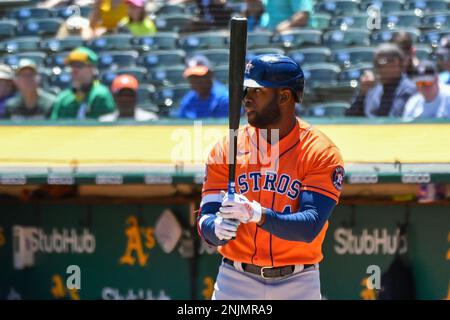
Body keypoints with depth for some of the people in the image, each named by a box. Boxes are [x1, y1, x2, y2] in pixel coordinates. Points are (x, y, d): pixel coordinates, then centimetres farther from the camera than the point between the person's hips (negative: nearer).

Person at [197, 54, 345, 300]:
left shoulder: (321, 153, -7)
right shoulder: (225, 150, 2)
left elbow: (310, 226, -19)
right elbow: (205, 221, -4)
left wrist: (258, 215, -35)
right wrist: (218, 228, -28)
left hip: (298, 285, -2)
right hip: (236, 281, 2)